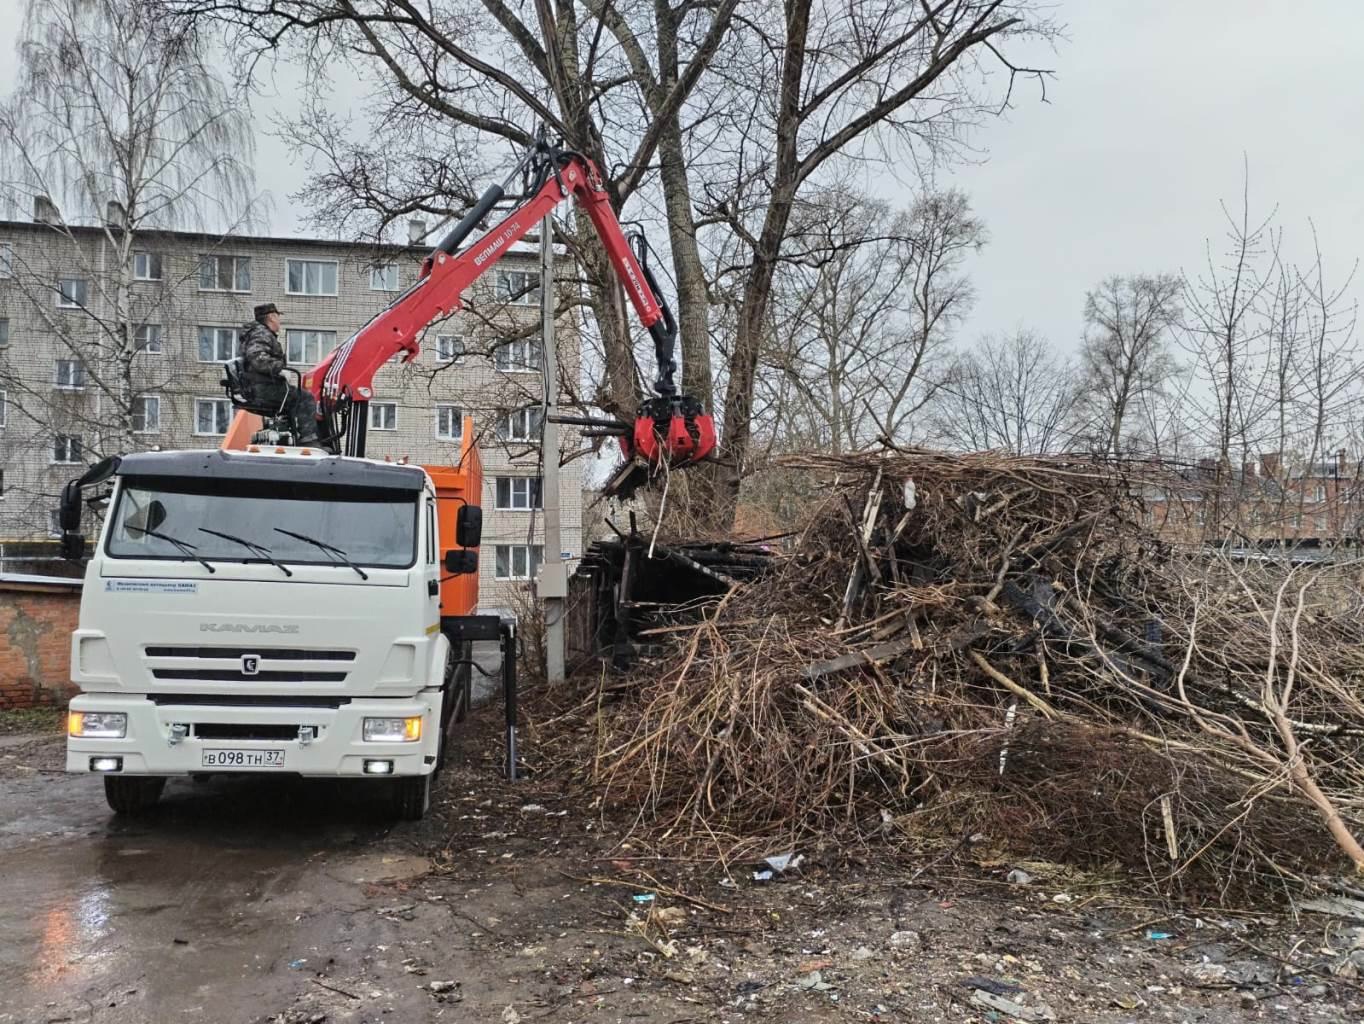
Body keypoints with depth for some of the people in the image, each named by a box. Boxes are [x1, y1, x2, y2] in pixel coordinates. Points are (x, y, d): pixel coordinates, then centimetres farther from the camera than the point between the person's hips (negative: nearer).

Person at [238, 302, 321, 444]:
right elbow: (257, 358, -28)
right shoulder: (261, 334, -10)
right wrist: (278, 369, -30)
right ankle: (308, 442, -24)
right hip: (263, 388, -11)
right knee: (305, 399, -15)